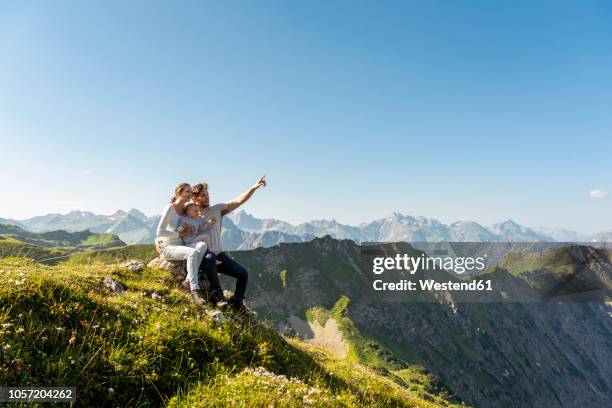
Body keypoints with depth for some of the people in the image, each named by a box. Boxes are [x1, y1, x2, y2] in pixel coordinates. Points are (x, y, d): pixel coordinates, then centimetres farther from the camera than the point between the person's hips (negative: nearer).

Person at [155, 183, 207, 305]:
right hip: (168, 248, -6)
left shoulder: (186, 210, 9)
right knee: (192, 253, -36)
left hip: (180, 246, 6)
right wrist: (181, 234, -17)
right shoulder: (170, 208, -10)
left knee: (202, 245, -25)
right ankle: (194, 290, -36)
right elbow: (160, 232, -16)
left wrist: (192, 230, -5)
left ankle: (188, 281, -28)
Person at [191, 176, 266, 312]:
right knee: (210, 257, -40)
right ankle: (216, 293, -19)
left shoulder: (217, 209, 6)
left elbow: (239, 201, -3)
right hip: (202, 256, -4)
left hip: (219, 254, 4)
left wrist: (254, 187, -15)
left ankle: (237, 301, 17)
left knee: (243, 273, -10)